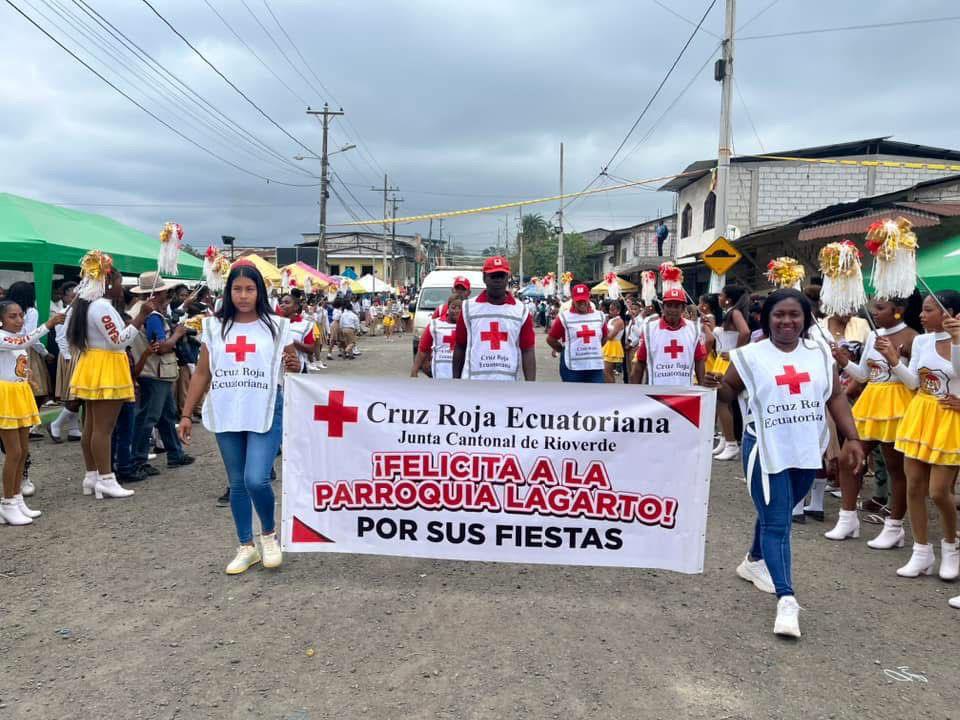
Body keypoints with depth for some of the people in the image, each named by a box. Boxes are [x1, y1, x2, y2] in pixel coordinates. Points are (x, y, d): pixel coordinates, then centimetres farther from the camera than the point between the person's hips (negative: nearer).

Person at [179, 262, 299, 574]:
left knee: (256, 480, -13)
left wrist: (295, 367, -18)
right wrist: (187, 414, 6)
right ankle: (246, 546, 26)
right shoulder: (214, 327, 7)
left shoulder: (276, 326, 0)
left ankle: (269, 534, 15)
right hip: (226, 415, 3)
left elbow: (293, 369, 6)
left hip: (266, 413, -3)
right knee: (237, 484, 11)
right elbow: (201, 374, 9)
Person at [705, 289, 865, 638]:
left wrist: (852, 438, -1)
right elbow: (731, 391, 3)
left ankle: (754, 561, 44)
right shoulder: (751, 355, -5)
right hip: (766, 450, -4)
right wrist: (717, 387, -21)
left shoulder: (820, 353, 4)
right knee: (776, 523, -6)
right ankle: (786, 599, -8)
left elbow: (836, 397, 6)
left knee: (776, 514, 20)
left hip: (807, 451, 4)